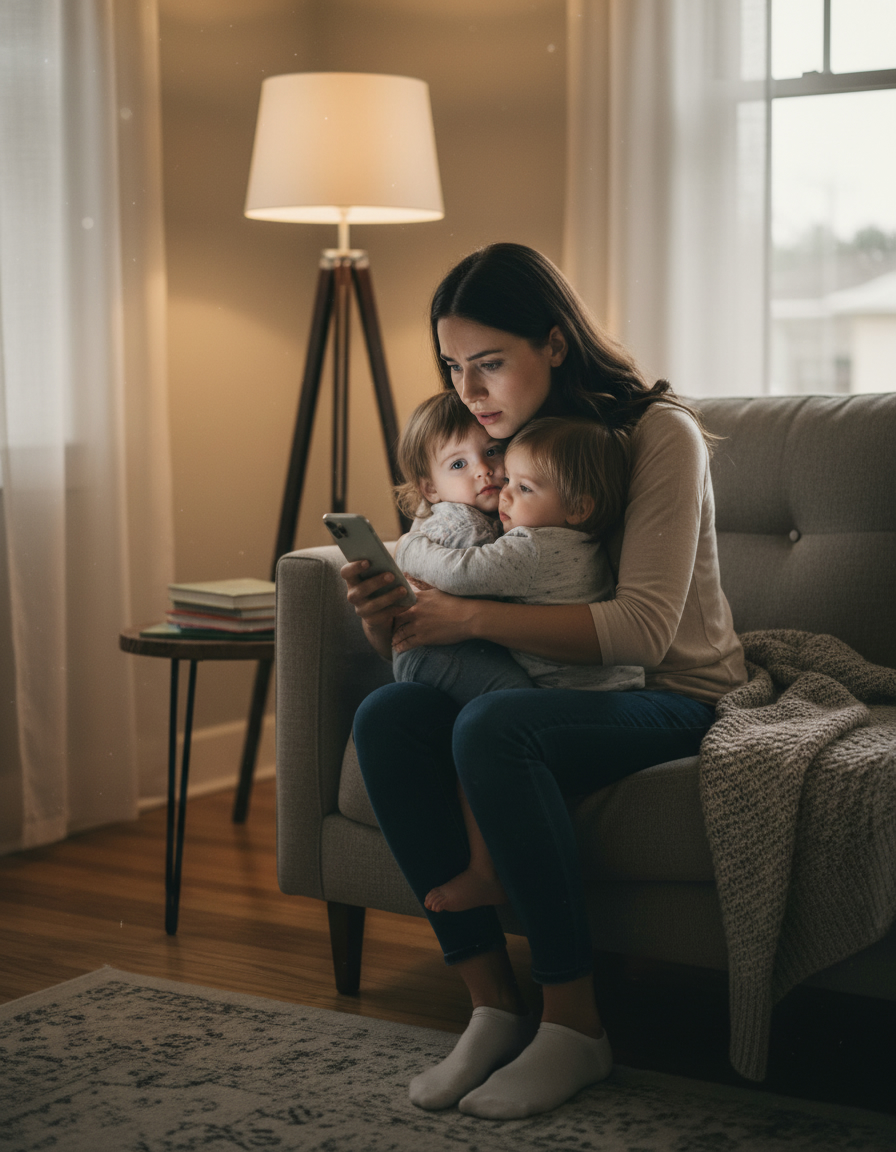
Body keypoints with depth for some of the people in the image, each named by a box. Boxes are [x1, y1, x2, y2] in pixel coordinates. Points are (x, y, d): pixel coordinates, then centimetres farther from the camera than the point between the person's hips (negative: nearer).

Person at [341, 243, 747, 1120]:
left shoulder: (658, 435, -14)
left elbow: (642, 630, -26)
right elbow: (435, 640, 5)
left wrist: (474, 618, -32)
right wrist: (384, 615, -19)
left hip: (672, 695, -6)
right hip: (546, 682, 6)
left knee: (491, 729, -34)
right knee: (384, 718, -22)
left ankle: (574, 1026, -21)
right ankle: (492, 1007, -18)